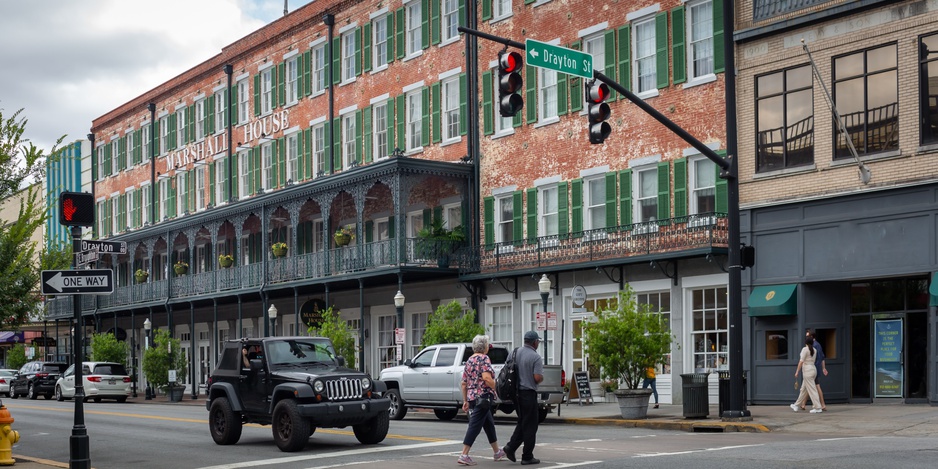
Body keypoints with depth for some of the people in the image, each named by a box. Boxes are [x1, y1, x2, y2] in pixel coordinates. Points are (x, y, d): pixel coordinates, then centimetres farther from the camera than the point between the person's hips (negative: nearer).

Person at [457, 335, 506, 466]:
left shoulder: (469, 360, 15)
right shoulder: (484, 358, -9)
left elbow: (463, 383, 15)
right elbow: (487, 378, -23)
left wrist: (465, 401, 18)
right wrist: (497, 389, -9)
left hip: (472, 397, 9)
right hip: (483, 396, -9)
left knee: (489, 424, 19)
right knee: (475, 426, -8)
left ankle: (497, 453, 29)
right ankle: (464, 455, -12)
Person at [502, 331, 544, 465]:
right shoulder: (536, 357, -13)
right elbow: (538, 378, -20)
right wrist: (542, 377, 2)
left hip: (516, 392, 7)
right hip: (529, 393, -7)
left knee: (522, 422, 19)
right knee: (530, 425, 2)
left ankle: (511, 447, 4)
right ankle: (527, 457, 6)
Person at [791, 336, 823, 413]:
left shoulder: (805, 349, -13)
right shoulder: (814, 350, 9)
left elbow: (801, 361, -16)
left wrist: (797, 372, -12)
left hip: (807, 371, -9)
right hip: (813, 369, 9)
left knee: (811, 390, -7)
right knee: (804, 389, 17)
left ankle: (818, 408, -9)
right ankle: (797, 405, 27)